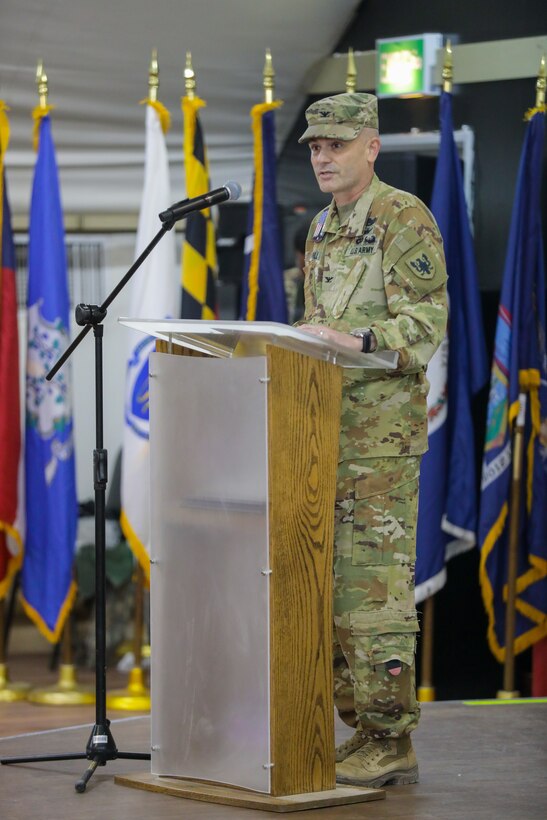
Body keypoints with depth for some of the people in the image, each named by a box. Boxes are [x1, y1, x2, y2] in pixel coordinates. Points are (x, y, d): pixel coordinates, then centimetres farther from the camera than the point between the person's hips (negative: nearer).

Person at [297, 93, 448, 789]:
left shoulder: (404, 219, -7)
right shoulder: (322, 231, 20)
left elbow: (427, 321, -16)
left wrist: (355, 338, -28)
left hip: (382, 434, -9)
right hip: (326, 431, 9)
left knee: (375, 584, -10)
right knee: (331, 585, 9)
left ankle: (391, 744, -6)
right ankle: (362, 728, 15)